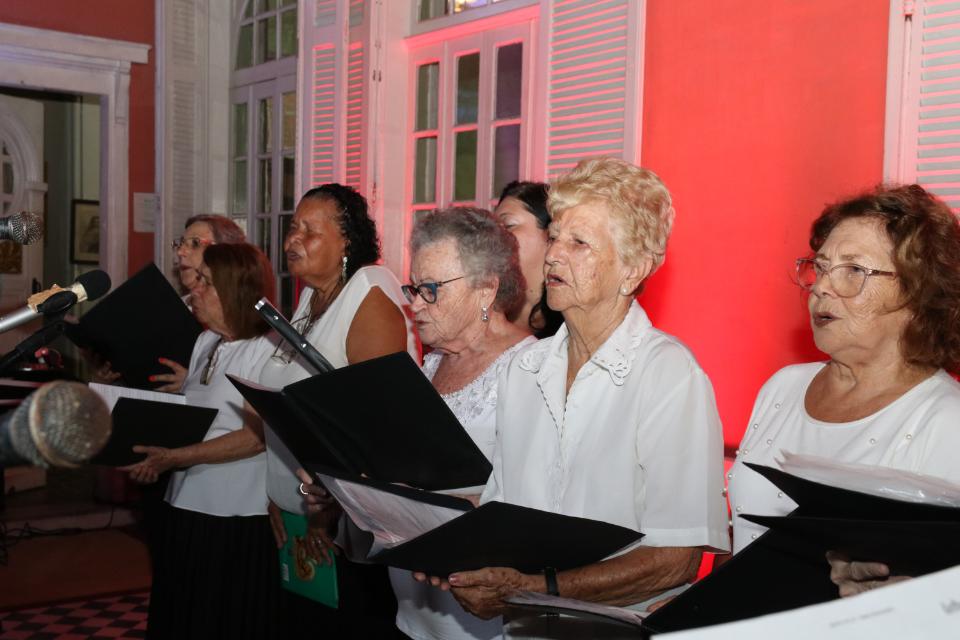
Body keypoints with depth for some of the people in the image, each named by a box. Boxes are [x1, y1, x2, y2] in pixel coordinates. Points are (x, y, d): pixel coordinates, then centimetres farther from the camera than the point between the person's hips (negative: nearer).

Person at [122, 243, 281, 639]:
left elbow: (257, 437, -20)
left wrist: (177, 457, -22)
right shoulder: (205, 342, 11)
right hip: (188, 505, 8)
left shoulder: (268, 350, -14)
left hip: (239, 517, -8)